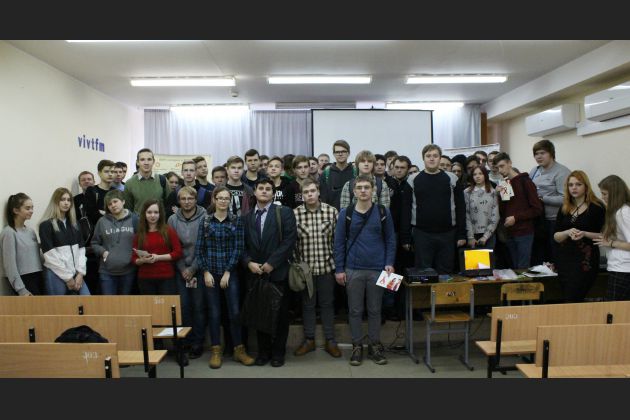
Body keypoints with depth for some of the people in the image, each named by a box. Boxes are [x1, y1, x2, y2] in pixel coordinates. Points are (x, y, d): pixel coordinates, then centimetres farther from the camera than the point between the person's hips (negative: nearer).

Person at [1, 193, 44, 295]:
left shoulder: (31, 231, 12)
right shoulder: (9, 232, -8)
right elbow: (10, 264, -11)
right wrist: (21, 289, -15)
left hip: (39, 277, 6)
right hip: (25, 280, -6)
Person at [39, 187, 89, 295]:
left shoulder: (73, 223, 15)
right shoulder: (46, 225, -4)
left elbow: (81, 249, 9)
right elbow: (50, 255, -10)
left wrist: (80, 273, -3)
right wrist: (67, 277, -10)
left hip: (75, 274, 5)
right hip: (56, 275, -5)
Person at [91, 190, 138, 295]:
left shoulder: (134, 219, 0)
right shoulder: (102, 221, 2)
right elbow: (94, 243, 10)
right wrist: (103, 251, -8)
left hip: (128, 270, 0)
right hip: (107, 271, 0)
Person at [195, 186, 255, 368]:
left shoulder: (237, 221, 2)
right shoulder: (205, 221, 4)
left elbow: (238, 248, -3)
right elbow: (199, 248, 2)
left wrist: (228, 272, -8)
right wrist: (205, 272, -6)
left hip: (230, 273, 0)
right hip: (210, 273, 1)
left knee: (235, 311, -1)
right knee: (214, 312, 5)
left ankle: (239, 350, 13)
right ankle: (216, 351, 17)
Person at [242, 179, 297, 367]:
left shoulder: (284, 212, -1)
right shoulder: (246, 216, 11)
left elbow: (289, 240, -10)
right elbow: (242, 244, 8)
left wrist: (271, 263, -14)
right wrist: (249, 262, -10)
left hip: (277, 272, -3)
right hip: (255, 273, 3)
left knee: (280, 314, 5)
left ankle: (278, 352, 20)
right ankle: (263, 351, 25)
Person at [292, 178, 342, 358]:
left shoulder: (332, 211, -4)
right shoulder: (295, 213, -4)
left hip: (327, 266, 0)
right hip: (305, 267, 0)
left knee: (327, 304, 11)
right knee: (307, 304, 13)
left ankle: (330, 341, 24)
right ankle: (309, 340, 28)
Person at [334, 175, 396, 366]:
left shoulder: (383, 212, 0)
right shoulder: (345, 213, -1)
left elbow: (390, 239, 4)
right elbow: (339, 242, 1)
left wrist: (389, 263, -6)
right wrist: (339, 269, -2)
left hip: (377, 269, 0)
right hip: (353, 269, 0)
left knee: (375, 310, 11)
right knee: (355, 310, 8)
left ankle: (375, 345, 25)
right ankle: (357, 346, 22)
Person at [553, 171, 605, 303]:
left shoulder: (597, 207, -3)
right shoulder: (564, 208, 10)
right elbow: (556, 236, 6)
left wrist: (584, 234, -19)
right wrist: (568, 232, -14)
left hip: (585, 259, -5)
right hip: (564, 258, 5)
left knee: (571, 301, -11)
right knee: (568, 298, 11)